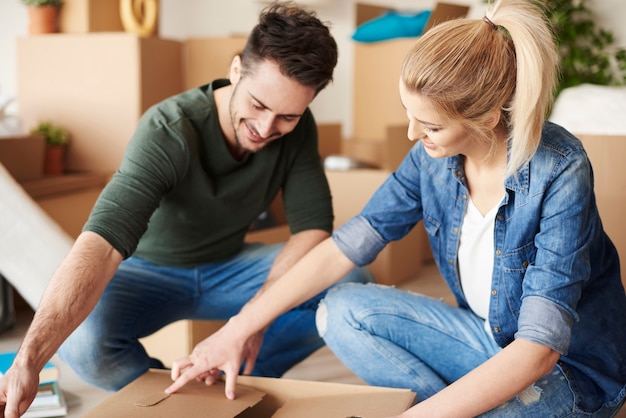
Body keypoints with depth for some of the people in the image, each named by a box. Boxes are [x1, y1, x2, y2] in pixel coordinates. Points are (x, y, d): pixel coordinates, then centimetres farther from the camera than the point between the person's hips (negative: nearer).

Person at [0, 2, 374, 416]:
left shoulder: (297, 129, -15)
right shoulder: (169, 130, -31)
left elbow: (314, 225, -16)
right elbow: (102, 242, -42)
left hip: (228, 266, 4)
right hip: (150, 270, -3)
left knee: (353, 283, -19)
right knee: (83, 339, -35)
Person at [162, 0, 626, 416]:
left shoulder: (558, 172, -28)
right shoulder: (434, 157, -10)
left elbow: (539, 347, -32)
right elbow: (347, 244, -6)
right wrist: (240, 328, -10)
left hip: (571, 370, -5)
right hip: (485, 340, 6)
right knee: (342, 311, -9)